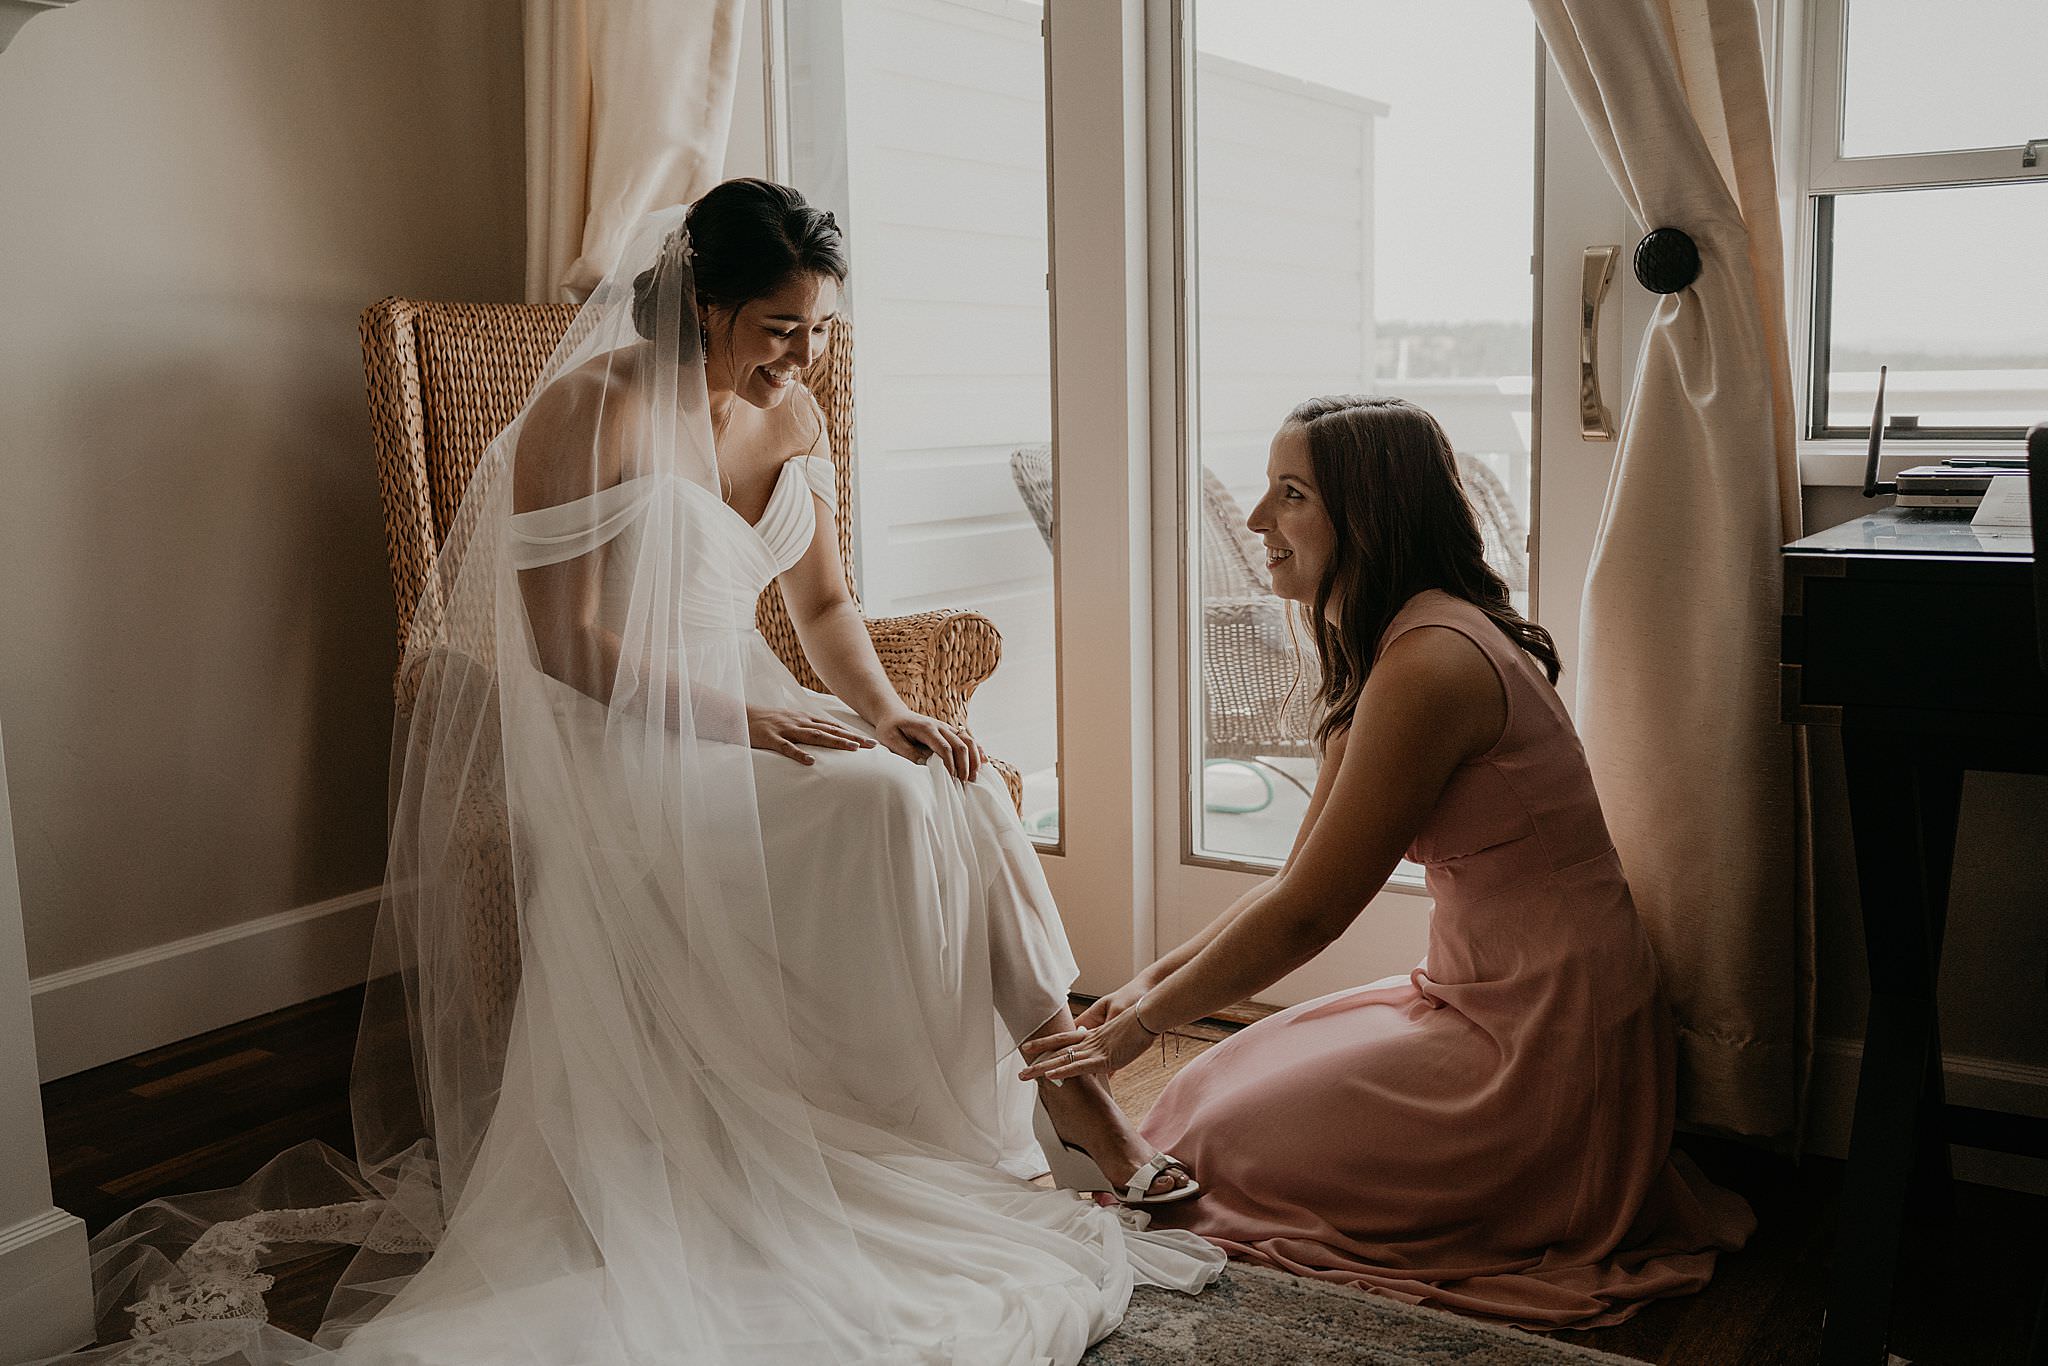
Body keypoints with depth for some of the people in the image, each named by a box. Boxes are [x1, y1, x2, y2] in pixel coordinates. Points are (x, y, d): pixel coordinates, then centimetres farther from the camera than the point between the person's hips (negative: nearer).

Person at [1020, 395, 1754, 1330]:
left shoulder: (1428, 664, -24)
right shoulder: (1388, 646, 7)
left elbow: (1305, 916, -20)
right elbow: (1300, 878, 11)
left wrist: (1140, 1026, -9)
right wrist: (1154, 982, 7)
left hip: (1537, 1043, -10)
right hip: (1481, 999, 10)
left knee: (1222, 1142, -3)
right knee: (1216, 1083, 13)